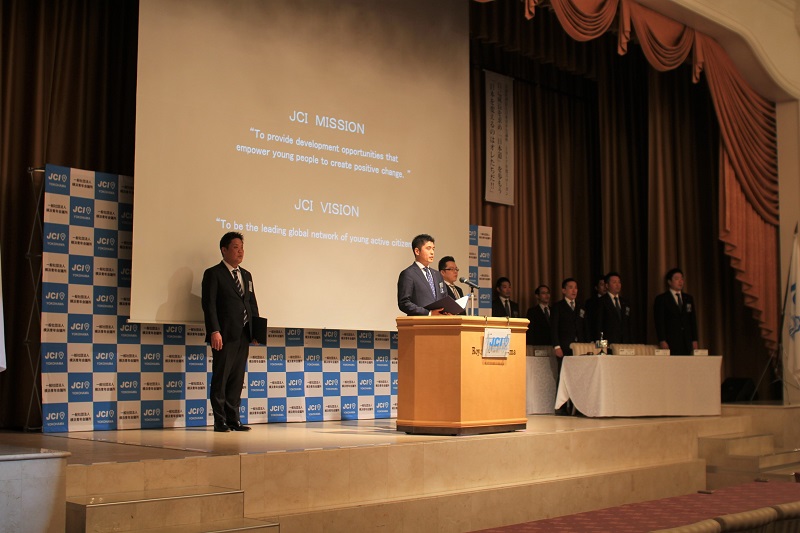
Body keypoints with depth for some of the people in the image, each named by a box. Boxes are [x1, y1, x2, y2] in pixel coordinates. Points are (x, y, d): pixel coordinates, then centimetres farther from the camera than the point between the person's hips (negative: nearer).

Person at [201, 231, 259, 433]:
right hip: (225, 335, -7)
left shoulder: (246, 275, 19)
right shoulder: (213, 274, -2)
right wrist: (214, 331, -19)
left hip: (243, 335, 7)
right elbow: (209, 304, -10)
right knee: (221, 377, -2)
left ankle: (234, 419, 15)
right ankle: (220, 421, 3)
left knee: (237, 378, 9)